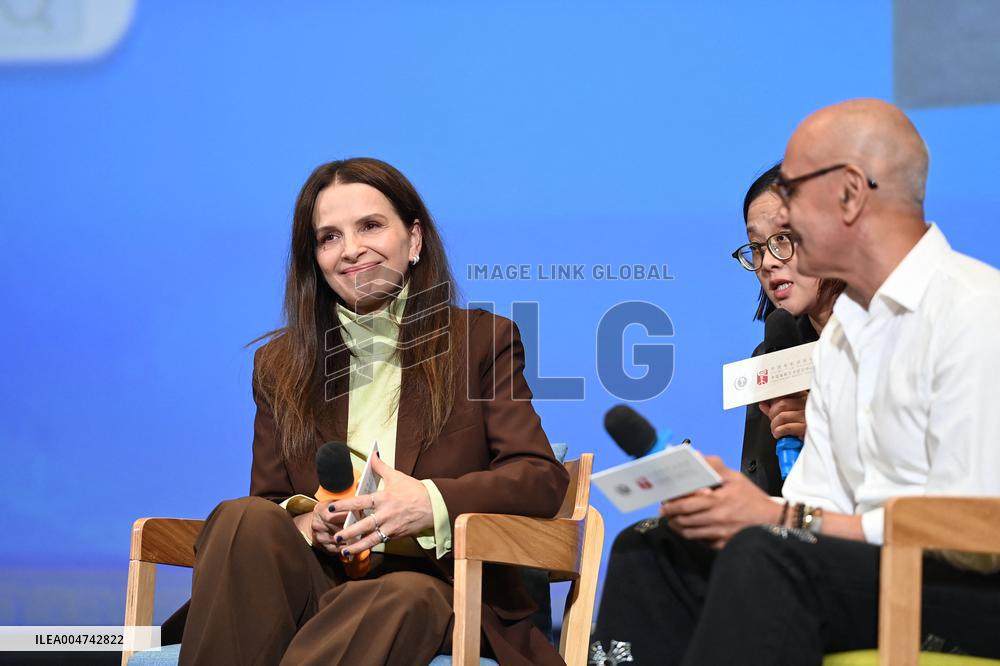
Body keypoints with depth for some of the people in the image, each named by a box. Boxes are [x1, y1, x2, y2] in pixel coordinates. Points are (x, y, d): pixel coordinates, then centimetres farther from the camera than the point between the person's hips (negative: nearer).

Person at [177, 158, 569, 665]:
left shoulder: (481, 341, 11)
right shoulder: (280, 365, 18)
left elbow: (542, 478, 0)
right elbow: (268, 501, 17)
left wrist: (432, 501, -19)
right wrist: (300, 518, -10)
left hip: (436, 589, -3)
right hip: (318, 582, 3)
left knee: (407, 598, -41)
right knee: (243, 520, -31)